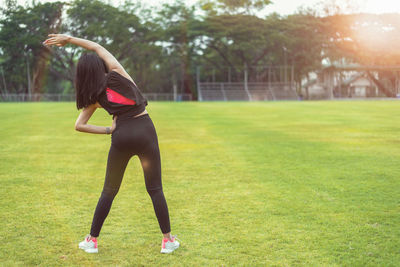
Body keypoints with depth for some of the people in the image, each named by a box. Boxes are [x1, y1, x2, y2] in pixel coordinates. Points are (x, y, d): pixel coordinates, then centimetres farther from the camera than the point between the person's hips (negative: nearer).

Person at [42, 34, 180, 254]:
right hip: (145, 131, -1)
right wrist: (68, 39, 18)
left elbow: (79, 125, 6)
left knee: (109, 191, 15)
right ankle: (168, 240, 10)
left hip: (121, 136, 2)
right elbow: (97, 47, 14)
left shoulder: (94, 97, 7)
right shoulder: (117, 74, 1)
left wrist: (109, 130, 8)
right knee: (155, 189, 6)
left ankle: (92, 240, 20)